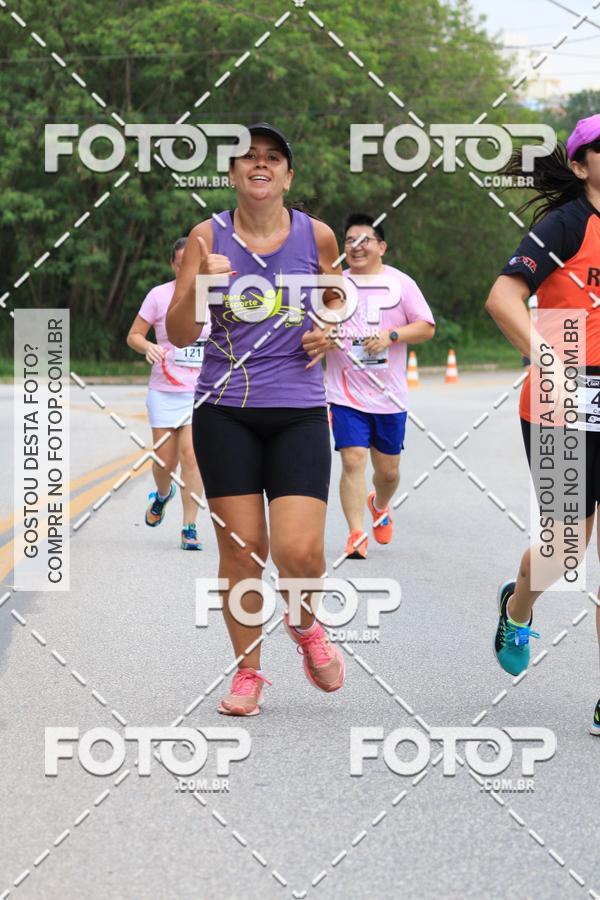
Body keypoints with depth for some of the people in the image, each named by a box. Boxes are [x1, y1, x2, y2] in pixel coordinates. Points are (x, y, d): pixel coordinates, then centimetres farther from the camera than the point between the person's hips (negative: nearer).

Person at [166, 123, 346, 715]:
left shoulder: (316, 236, 3)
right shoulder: (208, 237, -1)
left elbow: (336, 294, 23)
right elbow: (179, 336, -3)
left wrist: (328, 329, 2)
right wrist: (201, 286, -20)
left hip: (299, 411, 0)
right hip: (225, 411, 0)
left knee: (299, 551, -12)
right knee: (241, 547, 0)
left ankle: (304, 625, 22)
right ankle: (247, 670, 19)